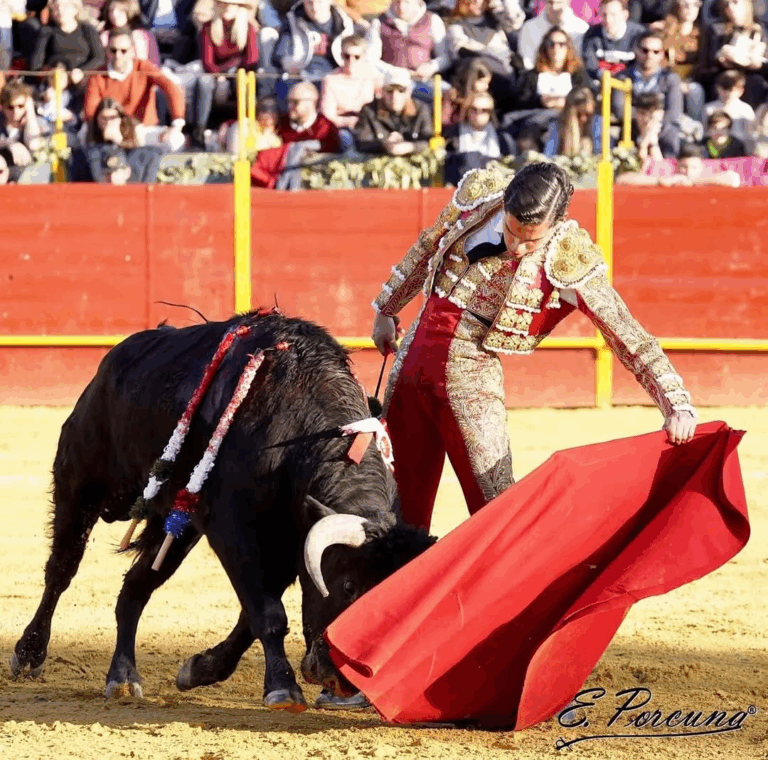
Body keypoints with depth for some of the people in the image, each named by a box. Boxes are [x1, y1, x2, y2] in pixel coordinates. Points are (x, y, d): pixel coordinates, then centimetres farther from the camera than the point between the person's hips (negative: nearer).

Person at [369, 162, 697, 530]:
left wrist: (677, 403, -27)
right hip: (413, 355, 4)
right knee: (403, 503, 12)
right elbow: (426, 249, 12)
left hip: (471, 375, -4)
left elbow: (630, 337, -18)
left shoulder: (569, 261, -18)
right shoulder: (478, 195, -7)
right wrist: (386, 309, 25)